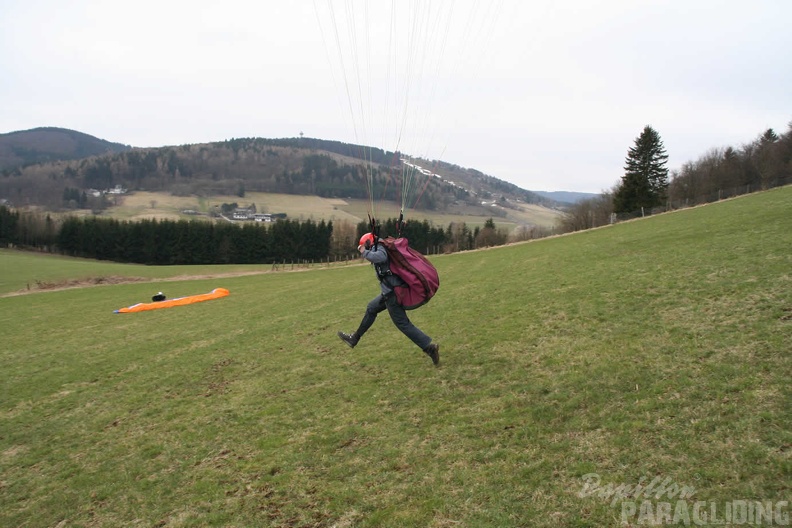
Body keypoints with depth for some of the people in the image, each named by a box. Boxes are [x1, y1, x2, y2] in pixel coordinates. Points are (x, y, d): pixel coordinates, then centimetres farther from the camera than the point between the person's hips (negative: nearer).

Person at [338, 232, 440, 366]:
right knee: (371, 309, 24)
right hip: (391, 290, 10)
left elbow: (380, 257, -33)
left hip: (391, 292, -10)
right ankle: (354, 338, 37)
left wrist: (364, 252, -19)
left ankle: (429, 347, -9)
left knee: (402, 323, -6)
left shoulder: (378, 247, -10)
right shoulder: (383, 247, 18)